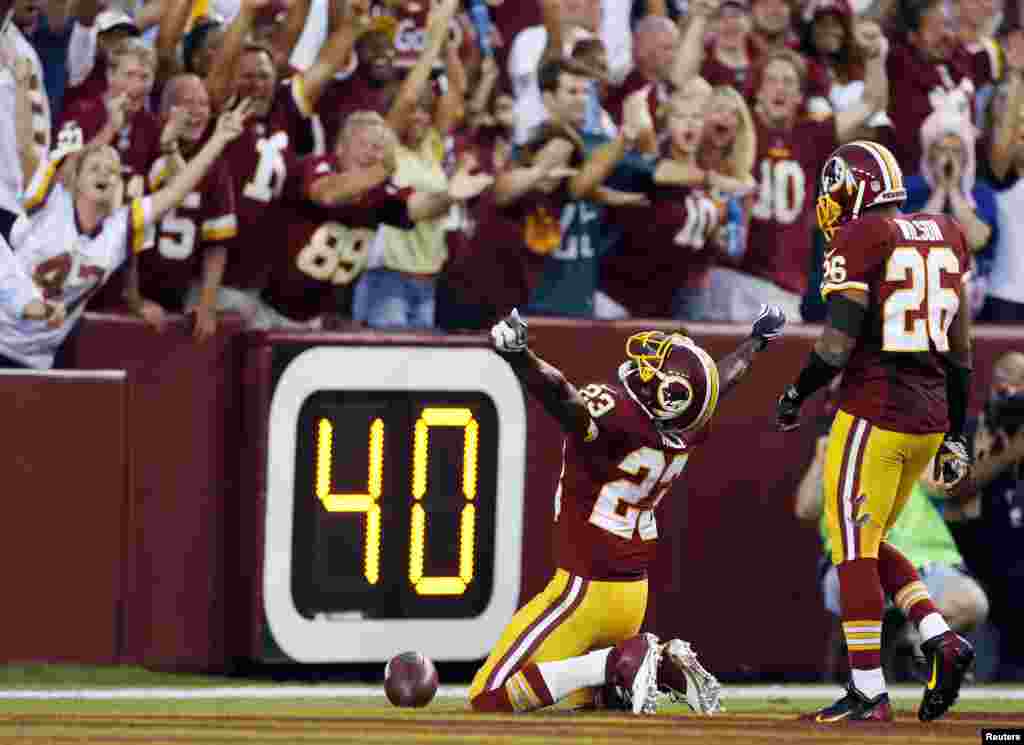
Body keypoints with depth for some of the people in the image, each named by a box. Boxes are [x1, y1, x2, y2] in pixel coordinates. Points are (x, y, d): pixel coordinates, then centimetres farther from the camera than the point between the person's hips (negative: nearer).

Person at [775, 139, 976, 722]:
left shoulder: (858, 240, -9)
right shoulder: (947, 237, 12)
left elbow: (839, 341, -15)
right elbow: (960, 350, 15)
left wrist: (795, 396, 1)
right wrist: (956, 433, 19)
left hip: (875, 412, -7)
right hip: (931, 415, 7)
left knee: (854, 549, 0)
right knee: (869, 545, 19)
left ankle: (870, 694, -2)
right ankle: (941, 639, 2)